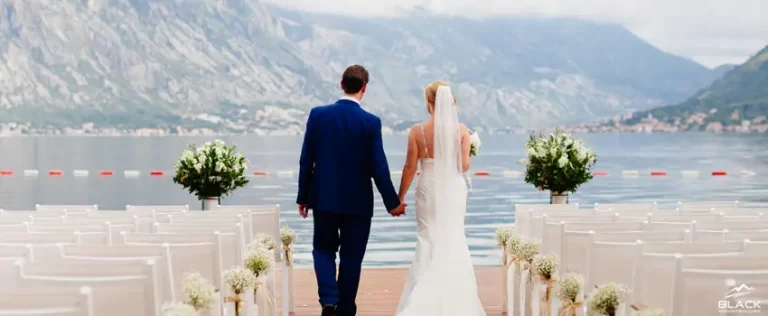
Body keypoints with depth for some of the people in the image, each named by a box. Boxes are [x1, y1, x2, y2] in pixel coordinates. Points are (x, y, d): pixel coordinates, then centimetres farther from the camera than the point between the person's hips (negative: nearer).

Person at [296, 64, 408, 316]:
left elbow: (306, 160, -2)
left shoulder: (318, 114, -4)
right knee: (351, 258, 11)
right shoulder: (371, 122, -11)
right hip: (358, 201, -2)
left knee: (323, 249, 18)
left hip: (324, 198, 2)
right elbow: (378, 168, -10)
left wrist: (303, 197, 9)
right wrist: (392, 202, 2)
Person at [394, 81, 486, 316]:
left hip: (429, 190, -1)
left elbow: (410, 167, -6)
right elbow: (465, 165, -6)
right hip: (454, 190, 1)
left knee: (428, 241, 10)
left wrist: (399, 198, 4)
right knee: (453, 241, 14)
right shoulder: (461, 129, -5)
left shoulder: (417, 131, -9)